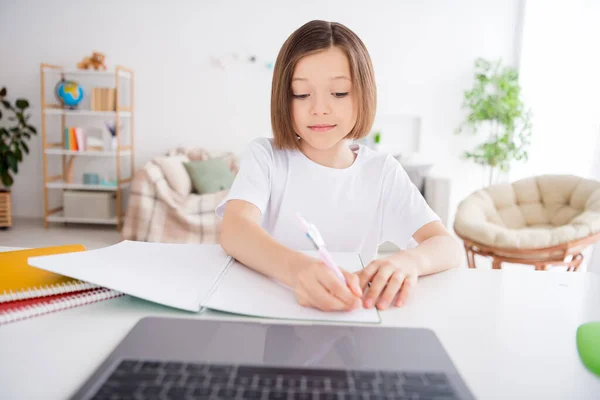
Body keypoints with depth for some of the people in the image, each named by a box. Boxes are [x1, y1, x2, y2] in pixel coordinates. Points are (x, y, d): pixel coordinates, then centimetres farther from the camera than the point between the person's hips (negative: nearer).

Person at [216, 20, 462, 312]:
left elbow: (450, 247, -7)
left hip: (353, 313, 3)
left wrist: (409, 260, -30)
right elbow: (233, 230, -22)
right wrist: (296, 268, -42)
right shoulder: (264, 156, -5)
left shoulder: (383, 170, 0)